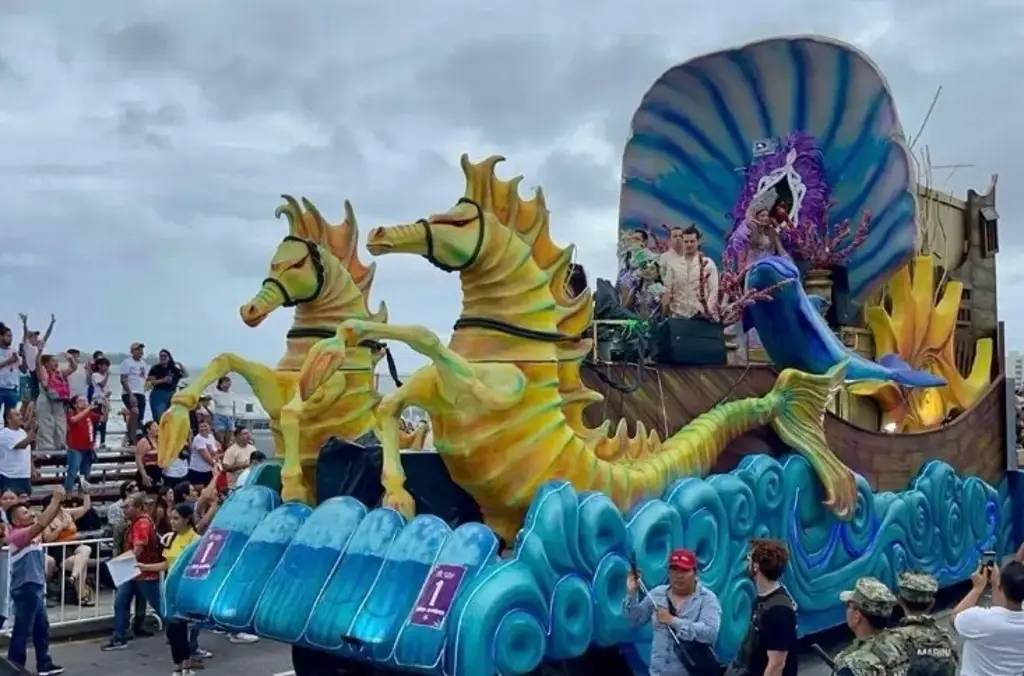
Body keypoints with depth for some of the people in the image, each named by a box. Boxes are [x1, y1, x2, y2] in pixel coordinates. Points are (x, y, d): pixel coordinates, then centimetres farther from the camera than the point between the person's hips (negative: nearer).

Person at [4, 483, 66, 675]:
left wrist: (58, 501, -5)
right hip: (25, 589, -10)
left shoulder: (31, 534, 10)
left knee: (42, 629, 16)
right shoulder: (16, 535, -17)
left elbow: (46, 520, 9)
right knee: (22, 631, -3)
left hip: (36, 588, 10)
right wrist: (56, 499, -24)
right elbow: (41, 523, -28)